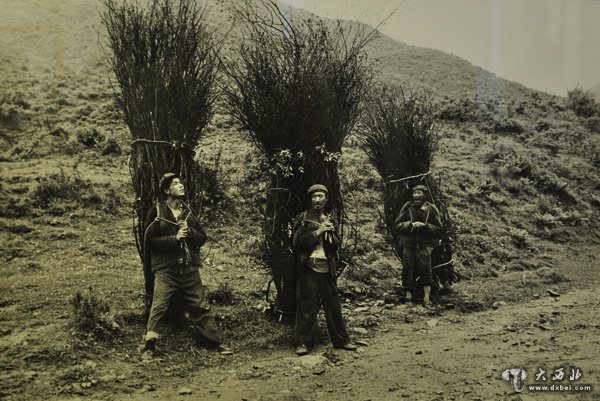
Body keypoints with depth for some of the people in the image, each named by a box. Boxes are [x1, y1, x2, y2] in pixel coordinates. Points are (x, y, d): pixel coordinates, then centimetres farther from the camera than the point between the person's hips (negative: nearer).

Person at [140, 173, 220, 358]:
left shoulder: (188, 211, 13)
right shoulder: (157, 211, -1)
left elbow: (202, 238, 12)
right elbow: (149, 240, -5)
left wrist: (189, 232, -8)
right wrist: (174, 238, -14)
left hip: (189, 269, 4)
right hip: (166, 270, -4)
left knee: (201, 306, 9)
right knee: (159, 307, -11)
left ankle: (213, 342, 19)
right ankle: (149, 346, -1)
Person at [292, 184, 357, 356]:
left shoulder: (329, 220, 18)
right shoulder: (303, 218, 3)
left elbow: (337, 245, 14)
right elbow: (298, 242, -8)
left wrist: (331, 234, -6)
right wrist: (317, 232, -12)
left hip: (328, 268, 5)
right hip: (309, 267, -5)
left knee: (334, 305, 8)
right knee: (307, 306, -5)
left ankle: (341, 340, 17)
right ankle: (302, 343, 2)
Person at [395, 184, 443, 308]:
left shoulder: (431, 209, 2)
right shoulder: (407, 207, 6)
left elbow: (438, 228, 1)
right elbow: (398, 224, 3)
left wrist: (425, 226, -14)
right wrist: (411, 224, -13)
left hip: (424, 245, -2)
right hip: (409, 244, 2)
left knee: (425, 269, -10)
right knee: (408, 270, 4)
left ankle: (426, 298, -4)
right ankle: (408, 296, 17)